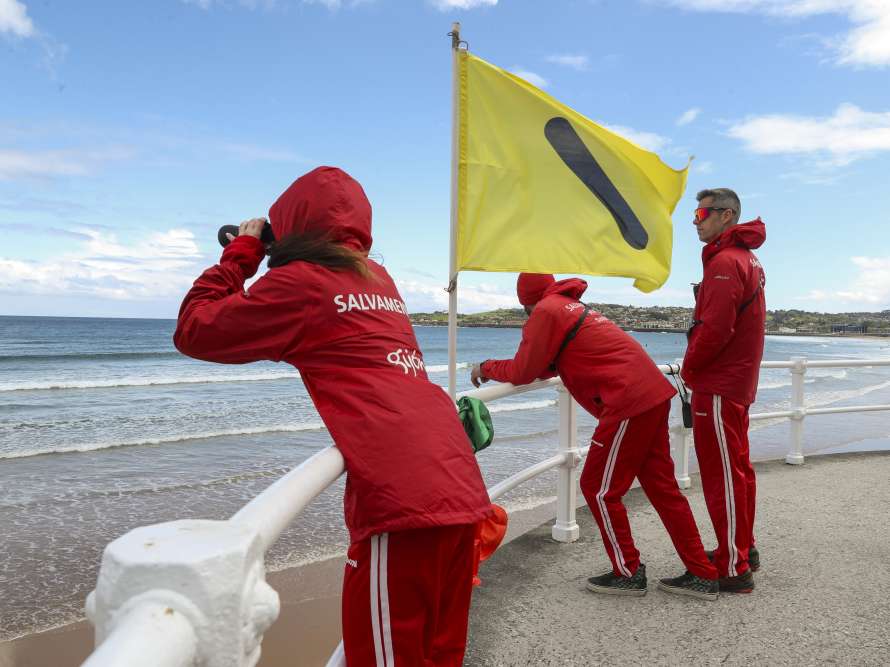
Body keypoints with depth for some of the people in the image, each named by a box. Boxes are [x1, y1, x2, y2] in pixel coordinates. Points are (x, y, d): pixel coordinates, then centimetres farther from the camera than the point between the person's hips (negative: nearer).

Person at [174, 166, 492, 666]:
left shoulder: (300, 283, -2)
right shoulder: (378, 278, 19)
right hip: (461, 489, 8)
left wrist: (242, 251, 17)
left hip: (402, 498, -8)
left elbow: (193, 331, 7)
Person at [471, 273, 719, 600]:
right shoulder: (572, 307, 22)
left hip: (629, 401, -9)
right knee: (662, 487, 14)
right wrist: (500, 369, 25)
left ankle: (628, 573, 15)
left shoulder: (546, 310, -5)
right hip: (654, 393, 9)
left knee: (599, 489, 4)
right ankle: (702, 574, 21)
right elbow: (553, 363, 28)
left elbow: (523, 371, -3)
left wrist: (486, 367, 13)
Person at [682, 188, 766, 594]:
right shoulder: (747, 258, 17)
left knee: (722, 474, -5)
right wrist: (696, 367, 14)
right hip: (738, 381, 10)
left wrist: (689, 368, -8)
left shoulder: (725, 261, -16)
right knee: (738, 468, 16)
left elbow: (715, 328, -24)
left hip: (717, 386, -10)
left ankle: (733, 568, 1)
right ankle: (743, 549, 28)